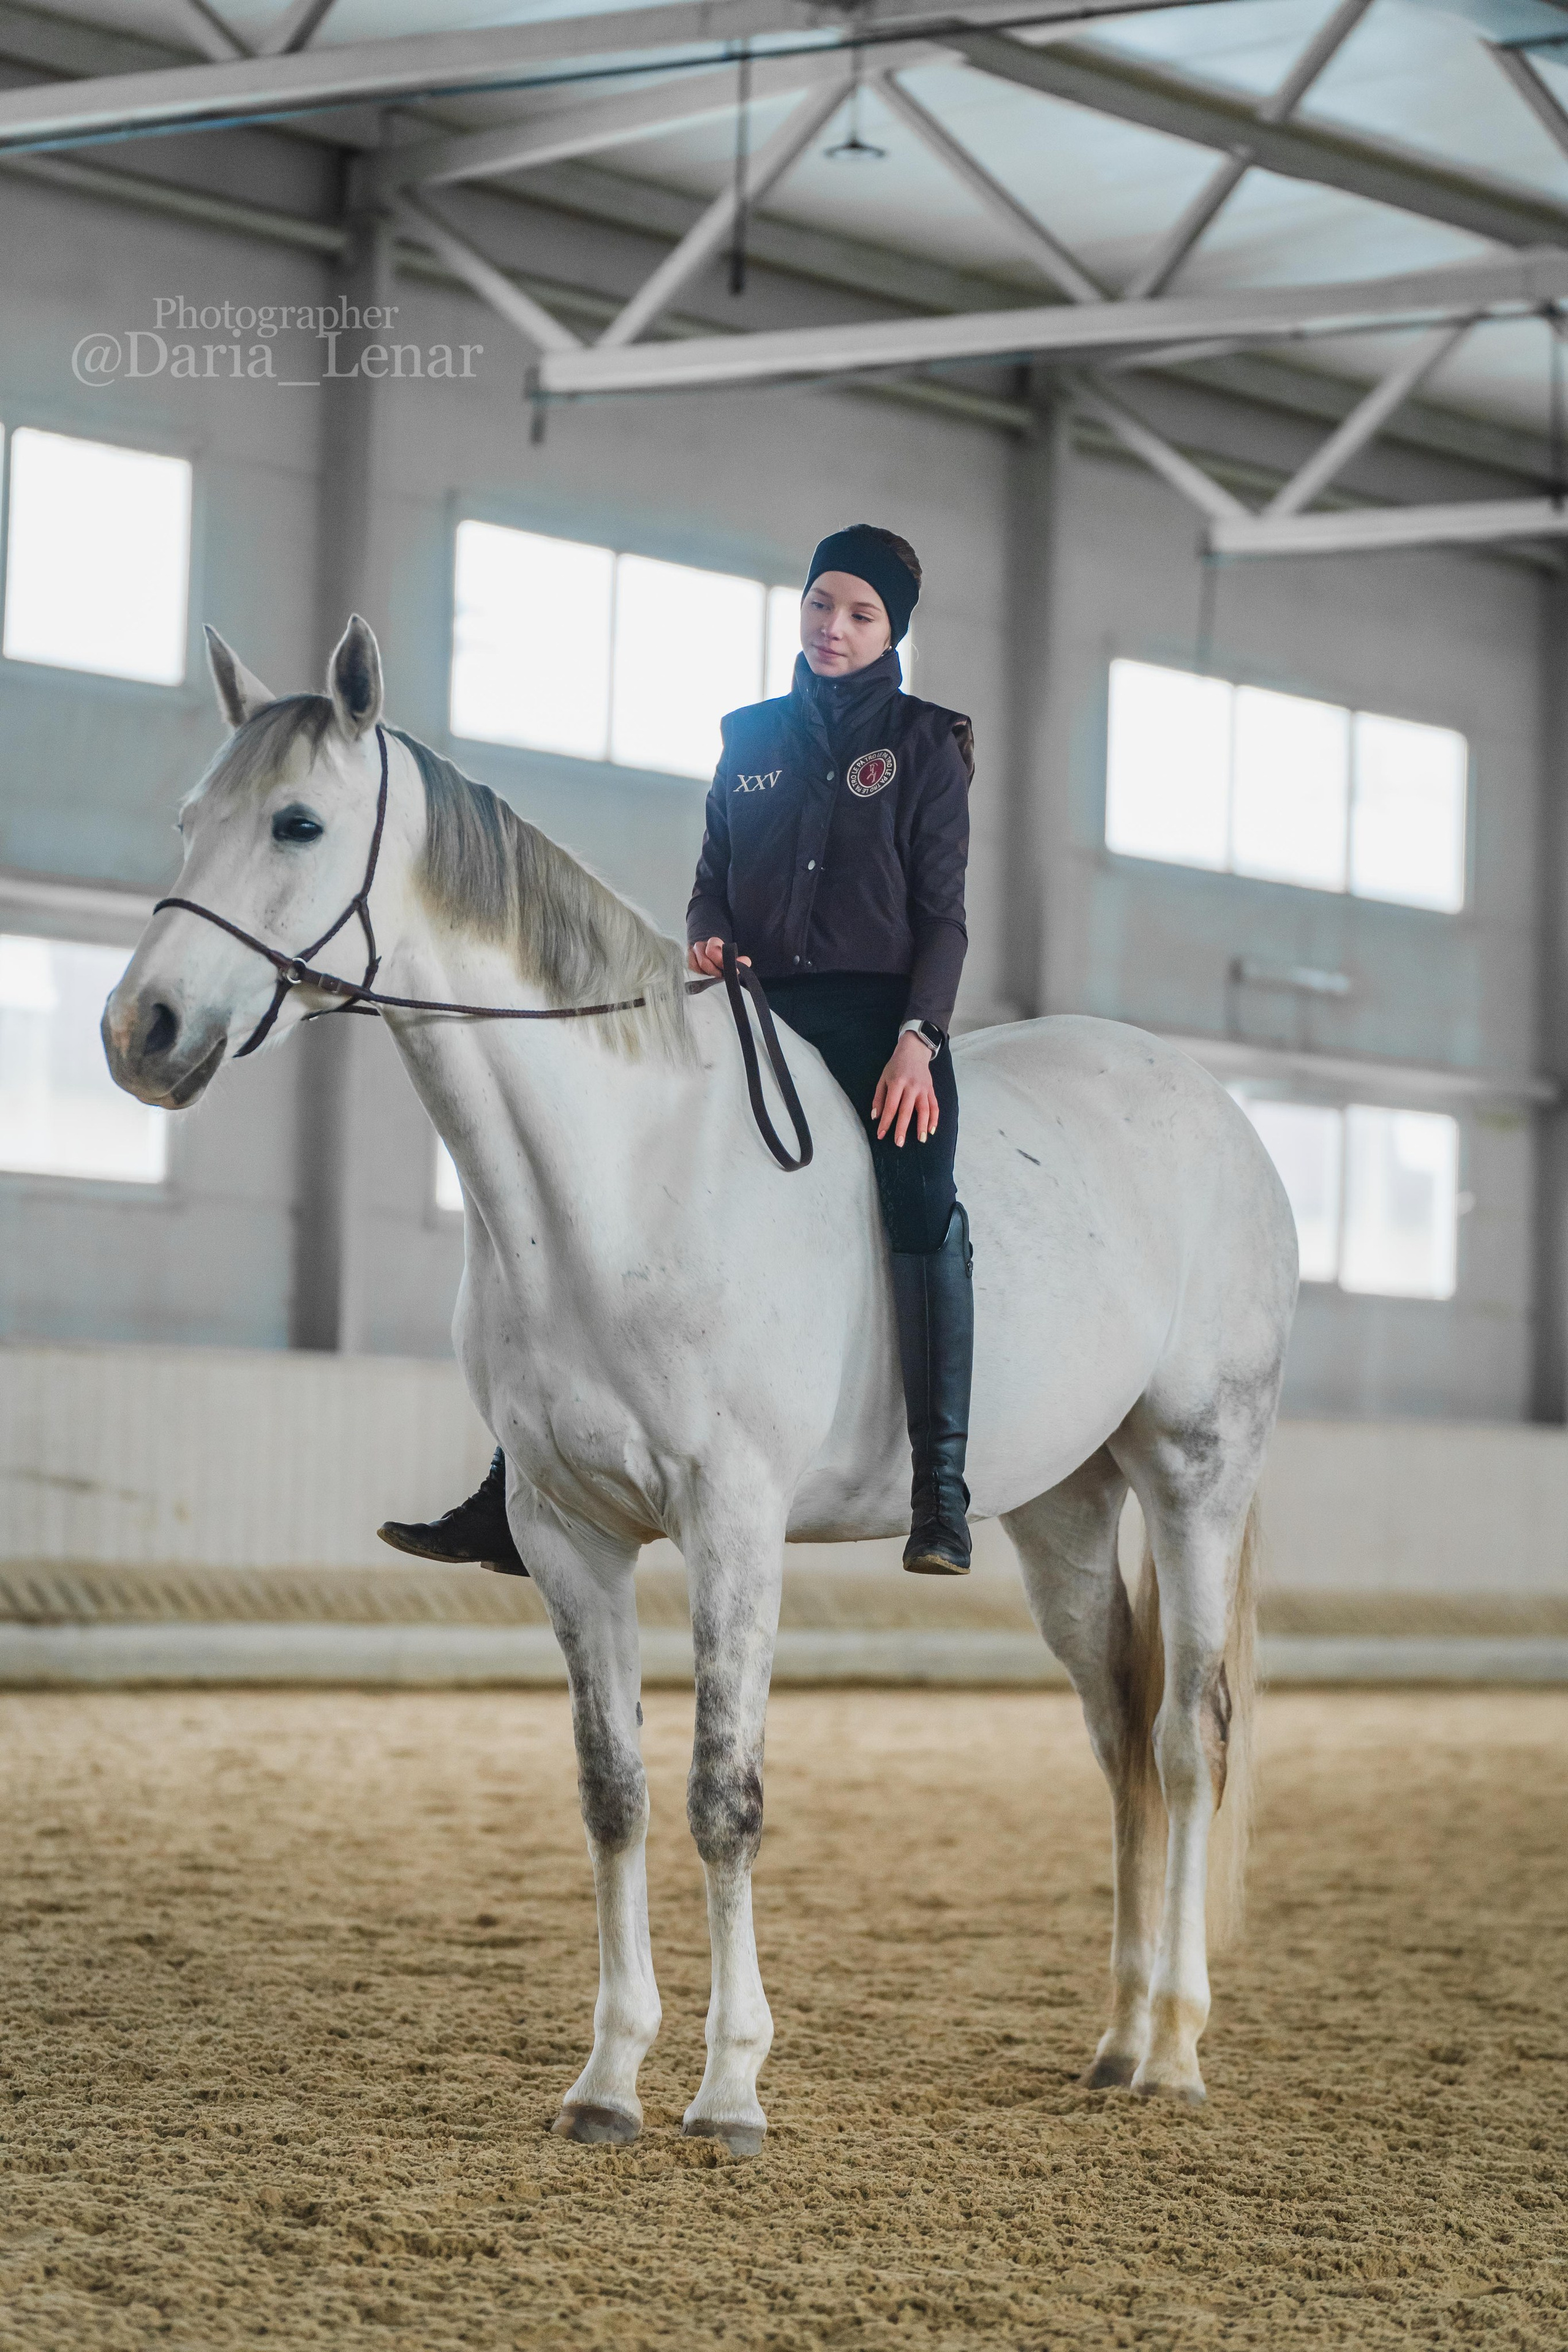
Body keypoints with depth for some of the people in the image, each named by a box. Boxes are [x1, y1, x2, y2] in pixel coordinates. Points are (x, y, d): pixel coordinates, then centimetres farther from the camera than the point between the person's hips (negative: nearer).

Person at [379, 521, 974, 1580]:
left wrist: (918, 1039, -15)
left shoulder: (926, 743, 4)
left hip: (881, 1017, -4)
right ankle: (514, 1503, 0)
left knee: (923, 1205, -31)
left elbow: (943, 911, -1)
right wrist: (708, 934, -5)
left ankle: (941, 1494, -31)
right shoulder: (752, 737, 15)